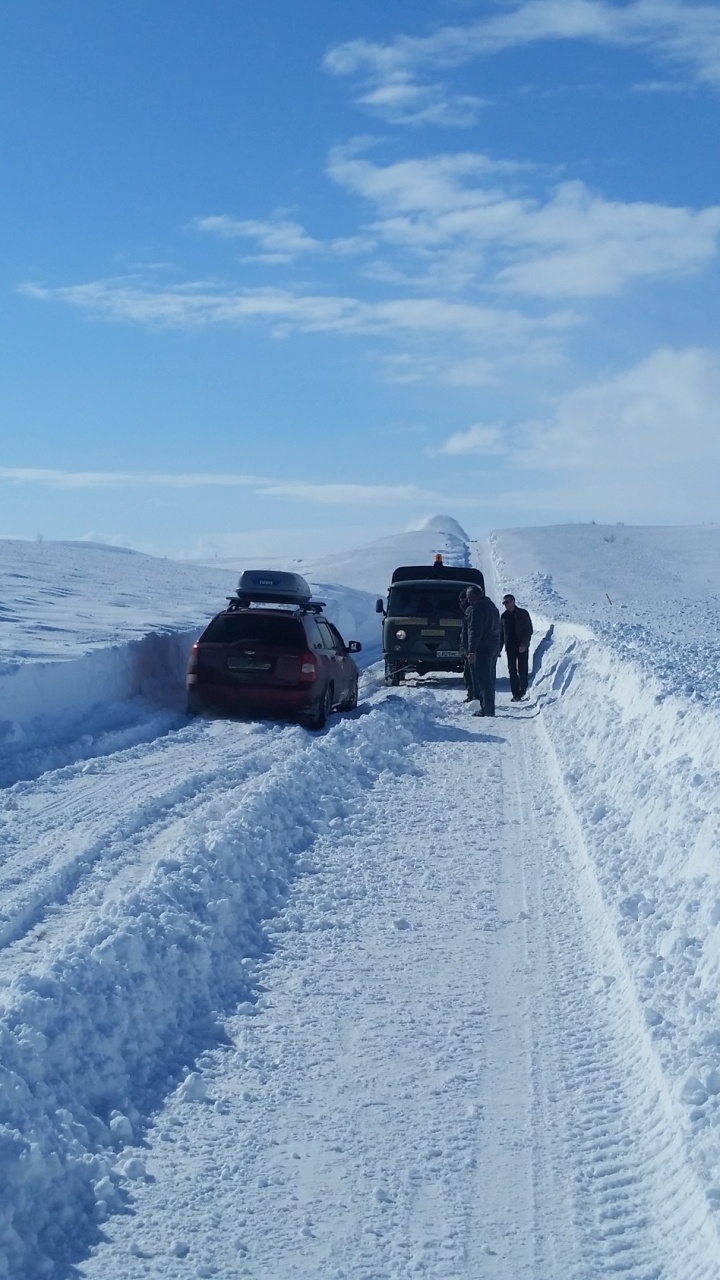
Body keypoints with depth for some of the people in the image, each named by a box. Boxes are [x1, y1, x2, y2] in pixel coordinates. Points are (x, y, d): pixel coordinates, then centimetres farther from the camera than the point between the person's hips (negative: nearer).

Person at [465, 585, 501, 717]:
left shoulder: (477, 608, -13)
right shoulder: (491, 605, 18)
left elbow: (475, 631, -19)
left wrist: (471, 650, -20)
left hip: (482, 648, -10)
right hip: (494, 648, 10)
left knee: (483, 679, -8)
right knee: (489, 678, 14)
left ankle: (486, 709, -10)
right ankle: (489, 708, 18)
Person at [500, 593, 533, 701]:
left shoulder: (523, 613, -2)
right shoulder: (504, 616, 9)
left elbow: (529, 630, -5)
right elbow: (501, 634, 13)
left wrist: (524, 644, -15)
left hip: (522, 647, -4)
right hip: (510, 647, 4)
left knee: (522, 670, -2)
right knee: (512, 670, 0)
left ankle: (523, 691, 12)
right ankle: (515, 694, 1)